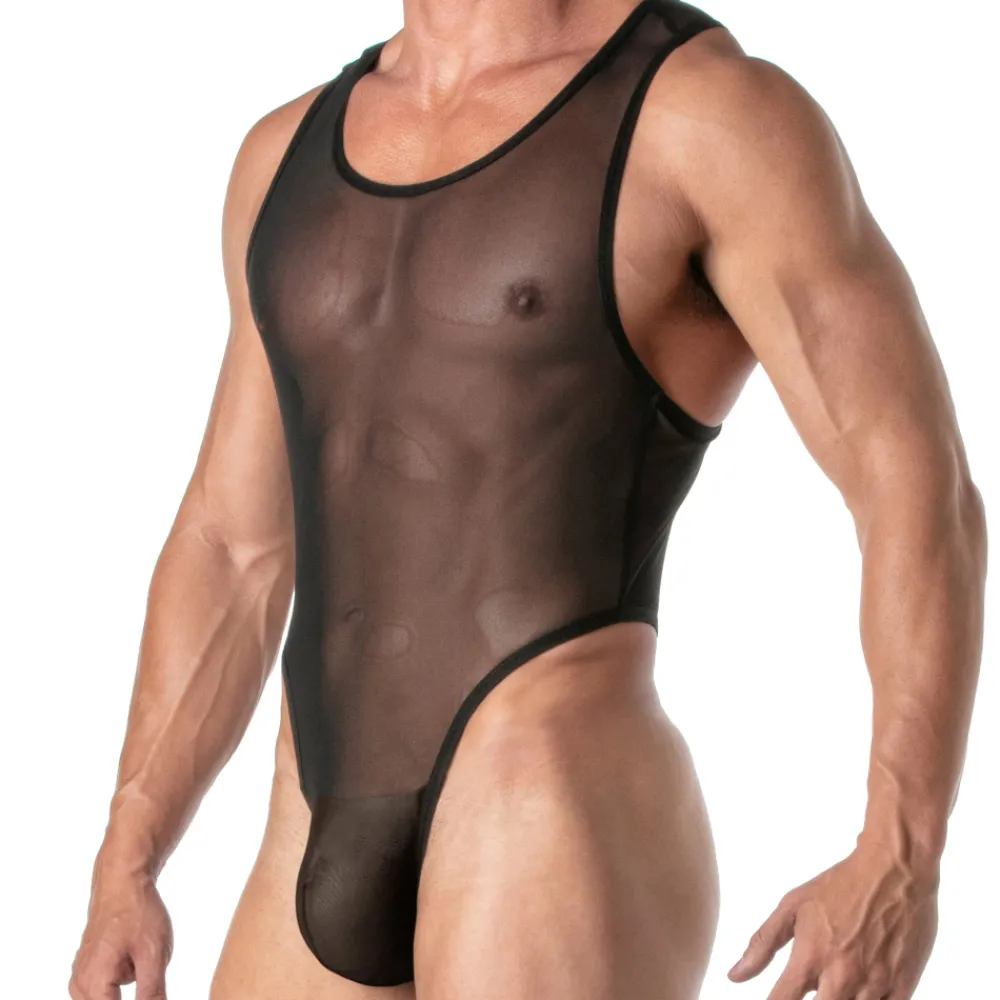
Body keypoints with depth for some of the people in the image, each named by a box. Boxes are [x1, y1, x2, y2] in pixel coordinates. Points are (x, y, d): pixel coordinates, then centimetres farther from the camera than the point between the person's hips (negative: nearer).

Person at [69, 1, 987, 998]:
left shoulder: (712, 110, -4)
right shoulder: (299, 152, 17)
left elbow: (924, 487, -9)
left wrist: (900, 871, -20)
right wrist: (120, 872, 15)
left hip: (570, 870, -7)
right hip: (339, 881, 8)